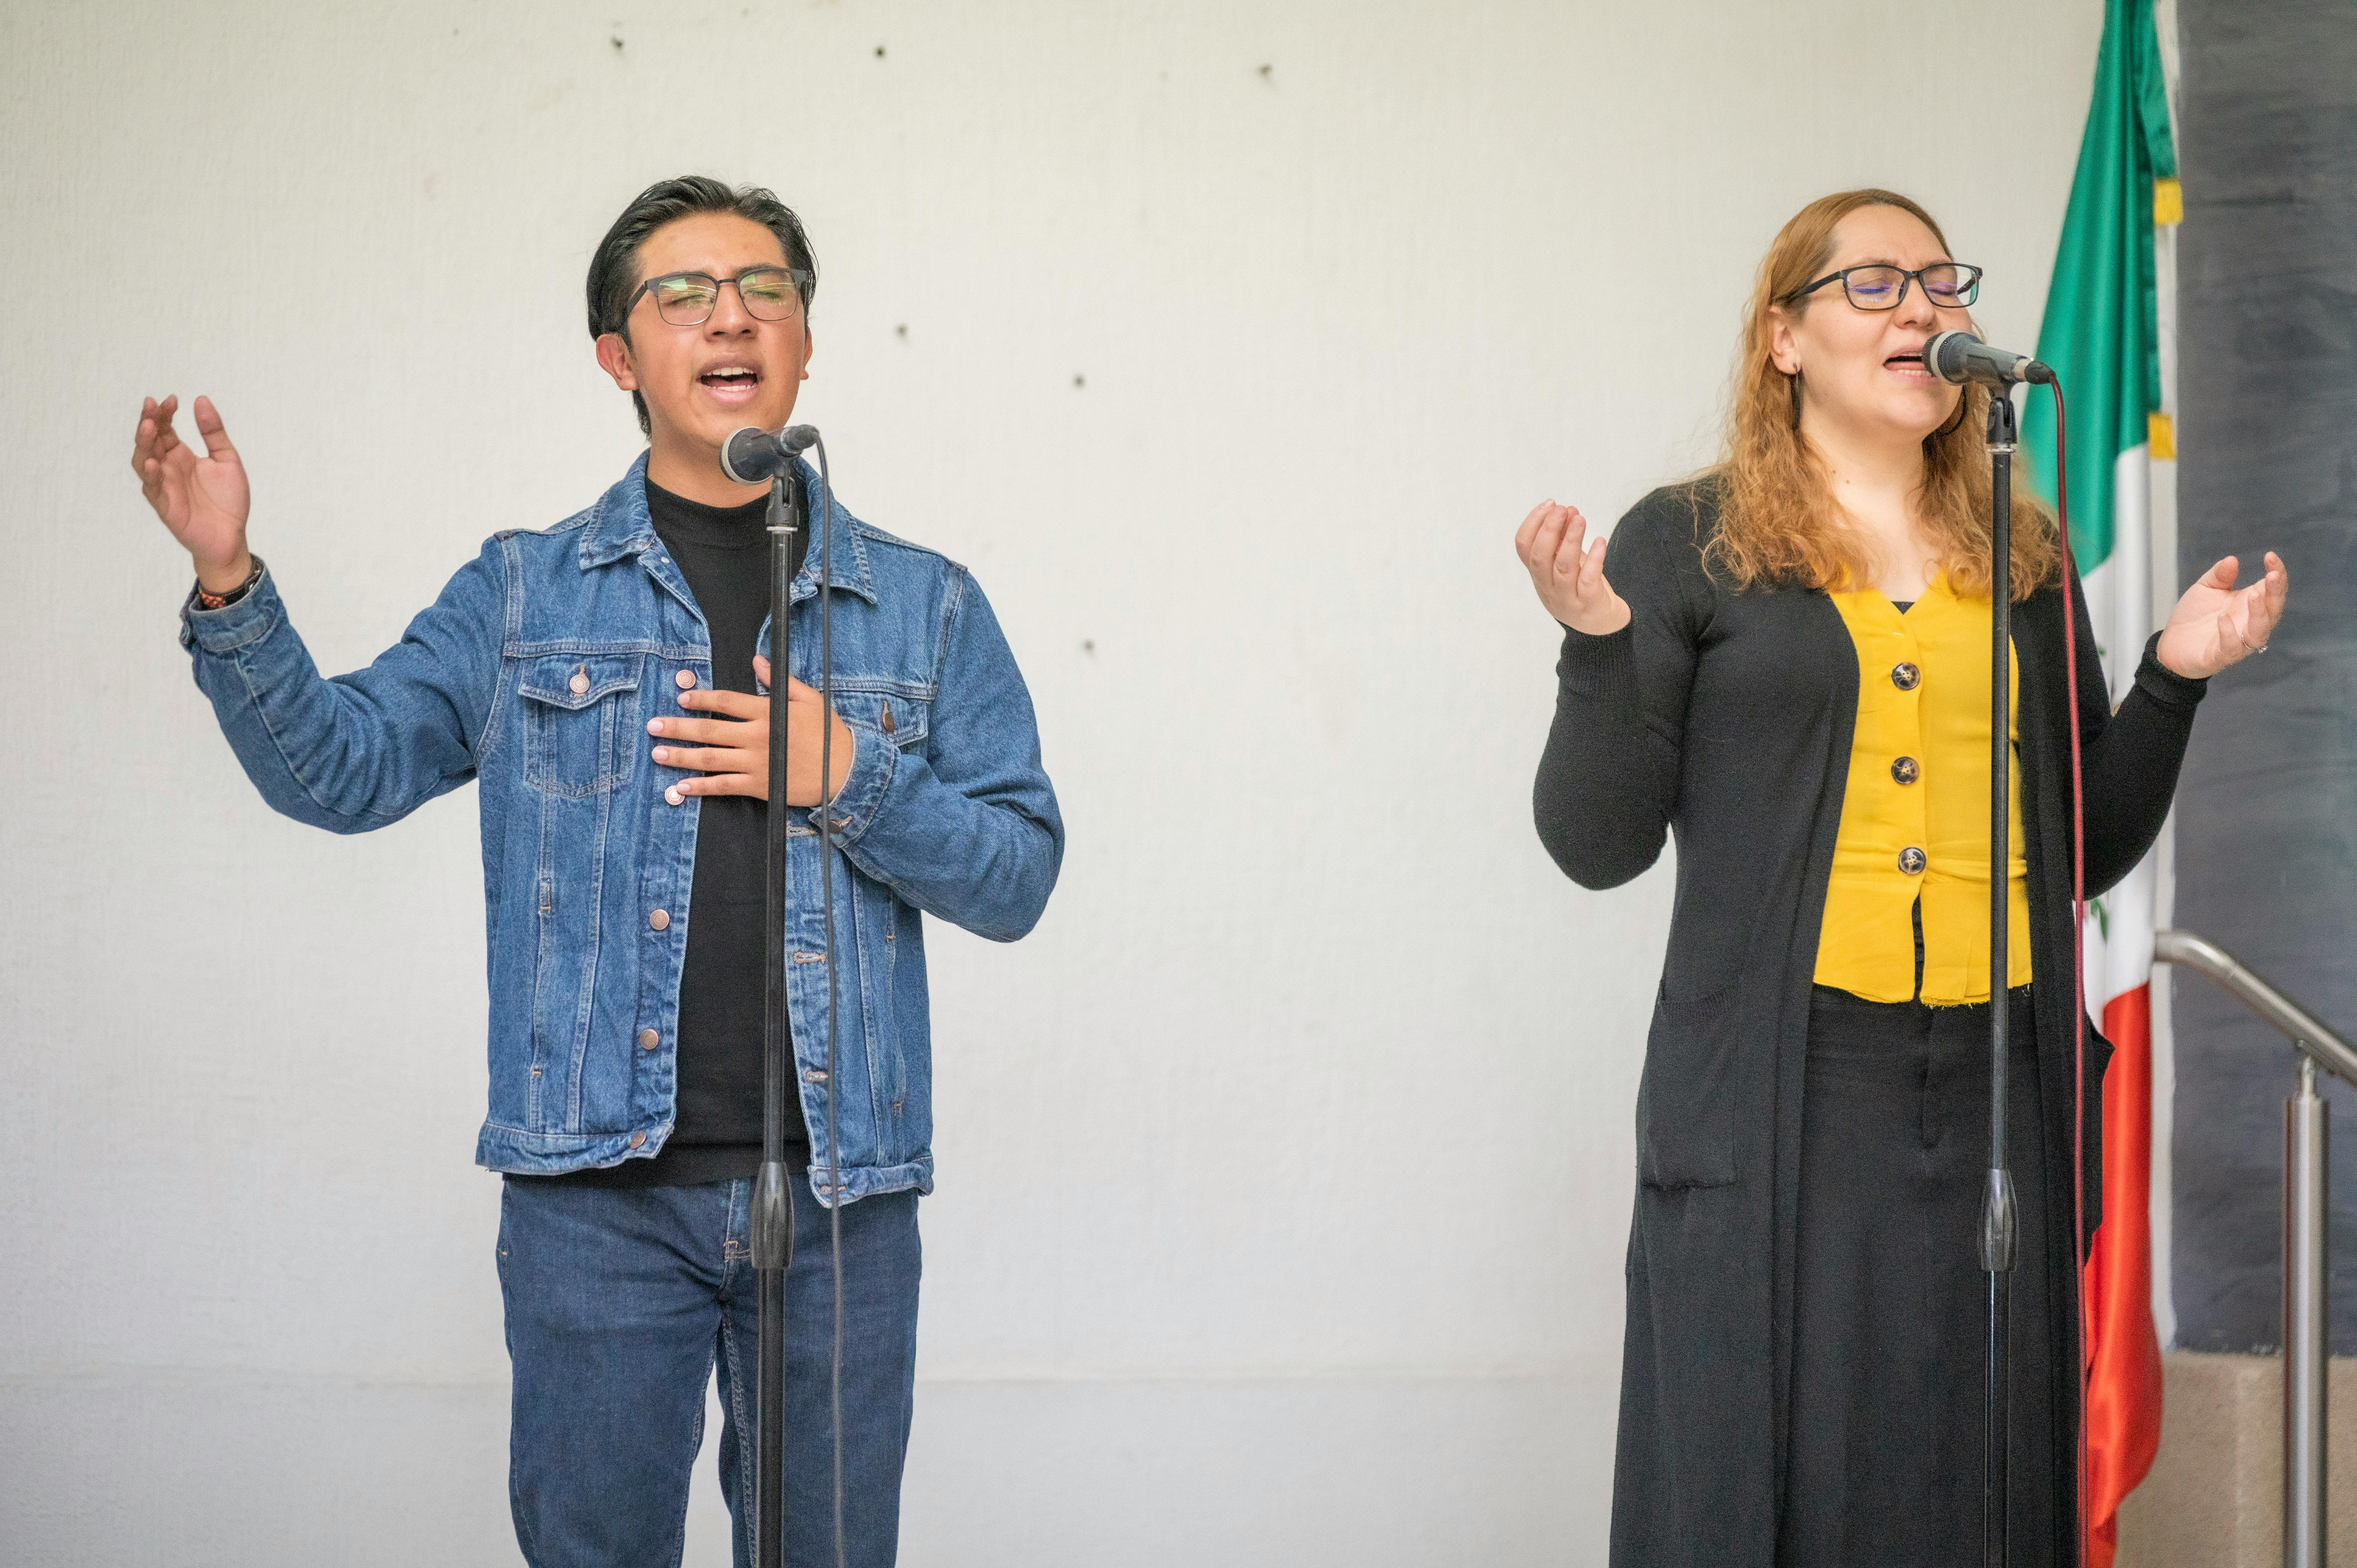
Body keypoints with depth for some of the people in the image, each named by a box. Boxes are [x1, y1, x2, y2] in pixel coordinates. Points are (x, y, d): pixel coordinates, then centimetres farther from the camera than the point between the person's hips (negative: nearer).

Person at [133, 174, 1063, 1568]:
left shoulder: (924, 605, 10)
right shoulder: (525, 596, 9)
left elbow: (1019, 875, 6)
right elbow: (340, 767, 0)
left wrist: (849, 776, -10)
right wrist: (229, 583, -14)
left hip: (843, 1191, 1)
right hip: (599, 1186, -1)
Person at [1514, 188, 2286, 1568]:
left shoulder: (2024, 561, 16)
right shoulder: (1690, 547, 4)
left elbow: (2087, 853, 19)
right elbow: (1599, 844, 0)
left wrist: (2173, 679, 7)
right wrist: (1597, 643, -14)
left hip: (1996, 1094, 4)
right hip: (1775, 1095, -3)